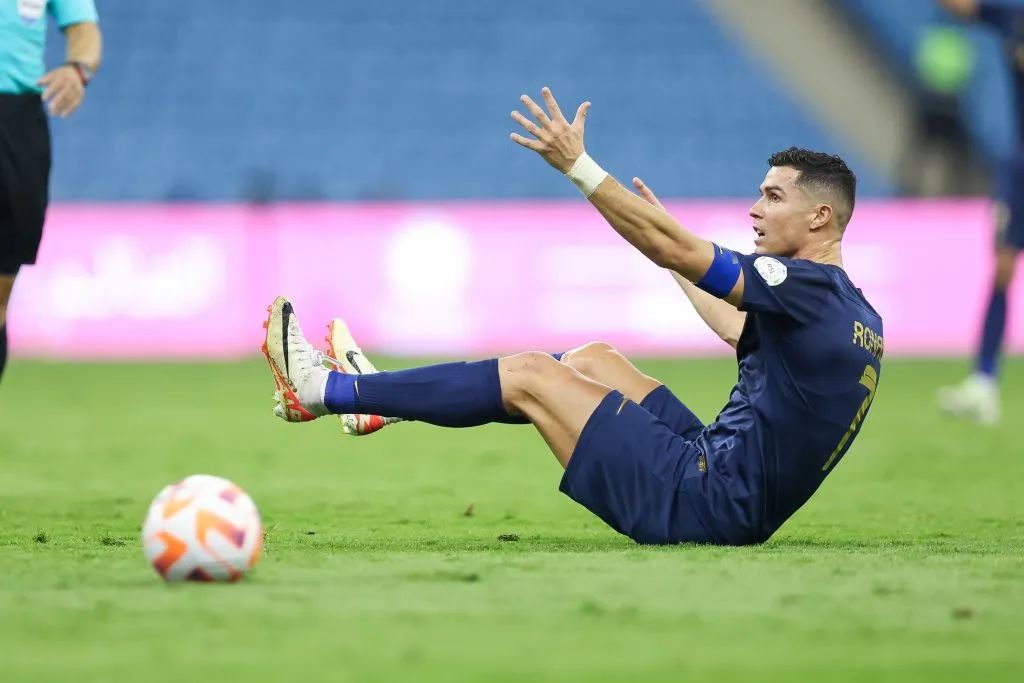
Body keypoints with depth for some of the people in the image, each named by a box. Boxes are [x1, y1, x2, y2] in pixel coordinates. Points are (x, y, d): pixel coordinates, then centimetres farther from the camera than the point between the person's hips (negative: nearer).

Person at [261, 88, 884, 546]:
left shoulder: (810, 289, -17)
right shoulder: (858, 315, 12)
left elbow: (671, 250, -19)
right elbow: (737, 329, 30)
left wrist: (575, 163, -18)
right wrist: (669, 246, 39)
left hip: (703, 503, -9)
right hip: (727, 488, 9)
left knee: (528, 375, -3)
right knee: (593, 361, 18)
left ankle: (324, 390, 8)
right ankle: (390, 400, 27)